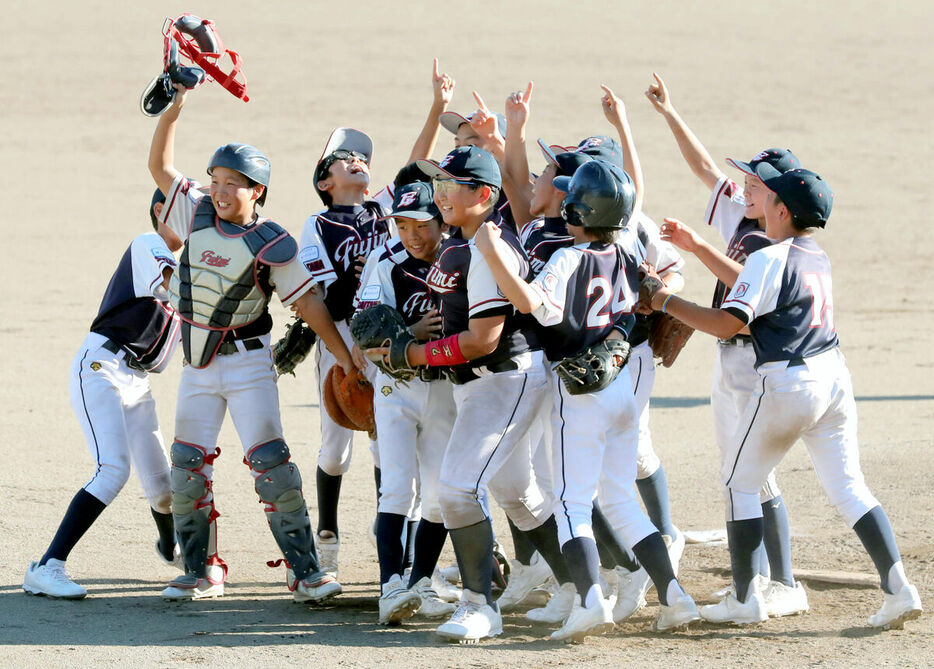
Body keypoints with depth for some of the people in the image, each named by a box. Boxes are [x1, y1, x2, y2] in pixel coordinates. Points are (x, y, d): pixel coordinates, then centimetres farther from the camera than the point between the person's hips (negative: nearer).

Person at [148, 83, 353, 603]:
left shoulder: (272, 246, -13)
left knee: (271, 462, -11)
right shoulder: (198, 213, -1)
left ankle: (306, 572, -8)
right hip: (198, 364, 5)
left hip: (248, 363, -5)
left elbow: (307, 301, -8)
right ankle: (202, 572, 13)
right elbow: (160, 165, 0)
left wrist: (346, 358, -9)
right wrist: (177, 103, -9)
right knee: (189, 465, 3)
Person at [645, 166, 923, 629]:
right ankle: (898, 588, -6)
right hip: (834, 377, 7)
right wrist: (698, 247, 31)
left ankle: (745, 599, 10)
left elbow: (727, 323, -17)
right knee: (848, 487, 7)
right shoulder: (818, 258, 13)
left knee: (740, 482, 9)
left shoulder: (770, 259, -12)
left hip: (787, 383, -7)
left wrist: (667, 303, -7)